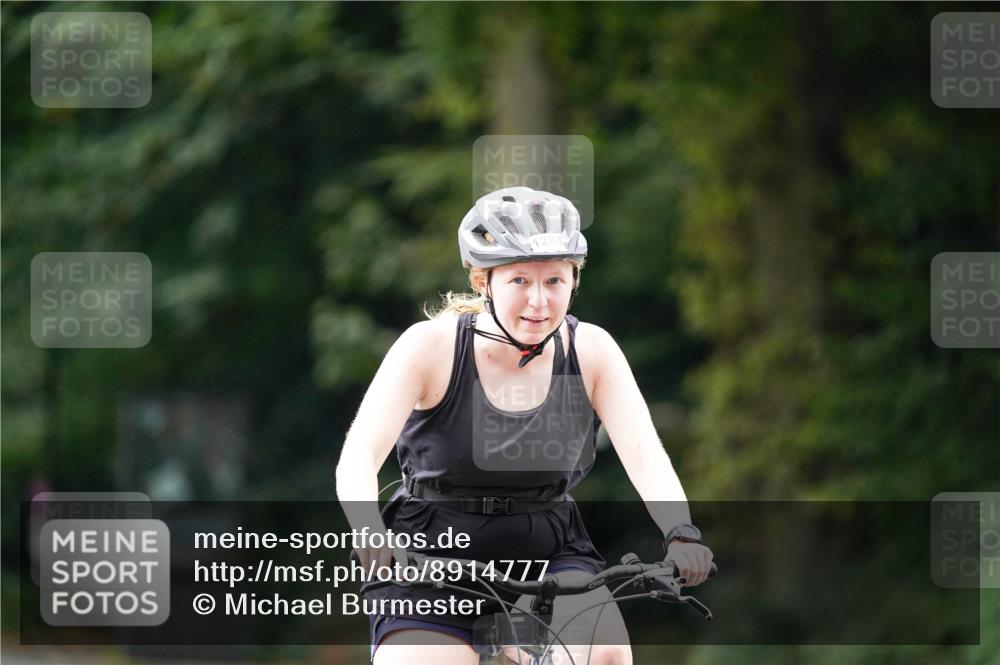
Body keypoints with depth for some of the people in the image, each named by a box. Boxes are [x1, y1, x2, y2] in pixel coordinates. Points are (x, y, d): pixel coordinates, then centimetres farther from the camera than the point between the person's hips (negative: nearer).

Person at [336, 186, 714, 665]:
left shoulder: (590, 351, -7)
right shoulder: (432, 347, -14)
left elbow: (644, 456, -16)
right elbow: (357, 460, -23)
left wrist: (680, 533, -37)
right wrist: (371, 537, -44)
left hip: (550, 559, 1)